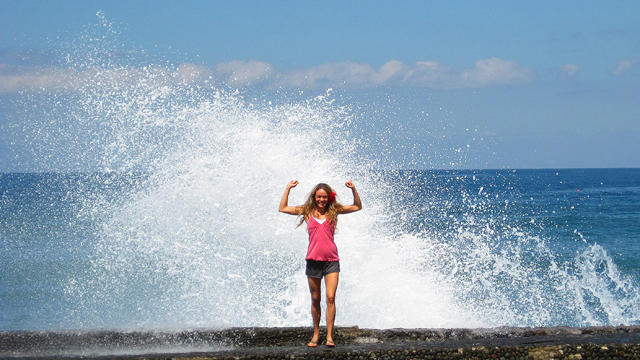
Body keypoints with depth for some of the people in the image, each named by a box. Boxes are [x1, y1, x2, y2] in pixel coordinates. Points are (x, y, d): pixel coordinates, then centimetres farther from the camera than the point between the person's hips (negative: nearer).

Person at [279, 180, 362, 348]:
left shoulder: (334, 211, 6)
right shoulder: (307, 211, 6)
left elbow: (357, 207, 15)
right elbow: (283, 208, 9)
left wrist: (353, 190, 2)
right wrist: (288, 188, 5)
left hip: (331, 260, -1)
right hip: (313, 260, 1)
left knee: (330, 297, -11)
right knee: (315, 300, 8)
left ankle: (329, 335, -9)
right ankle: (316, 334, 18)